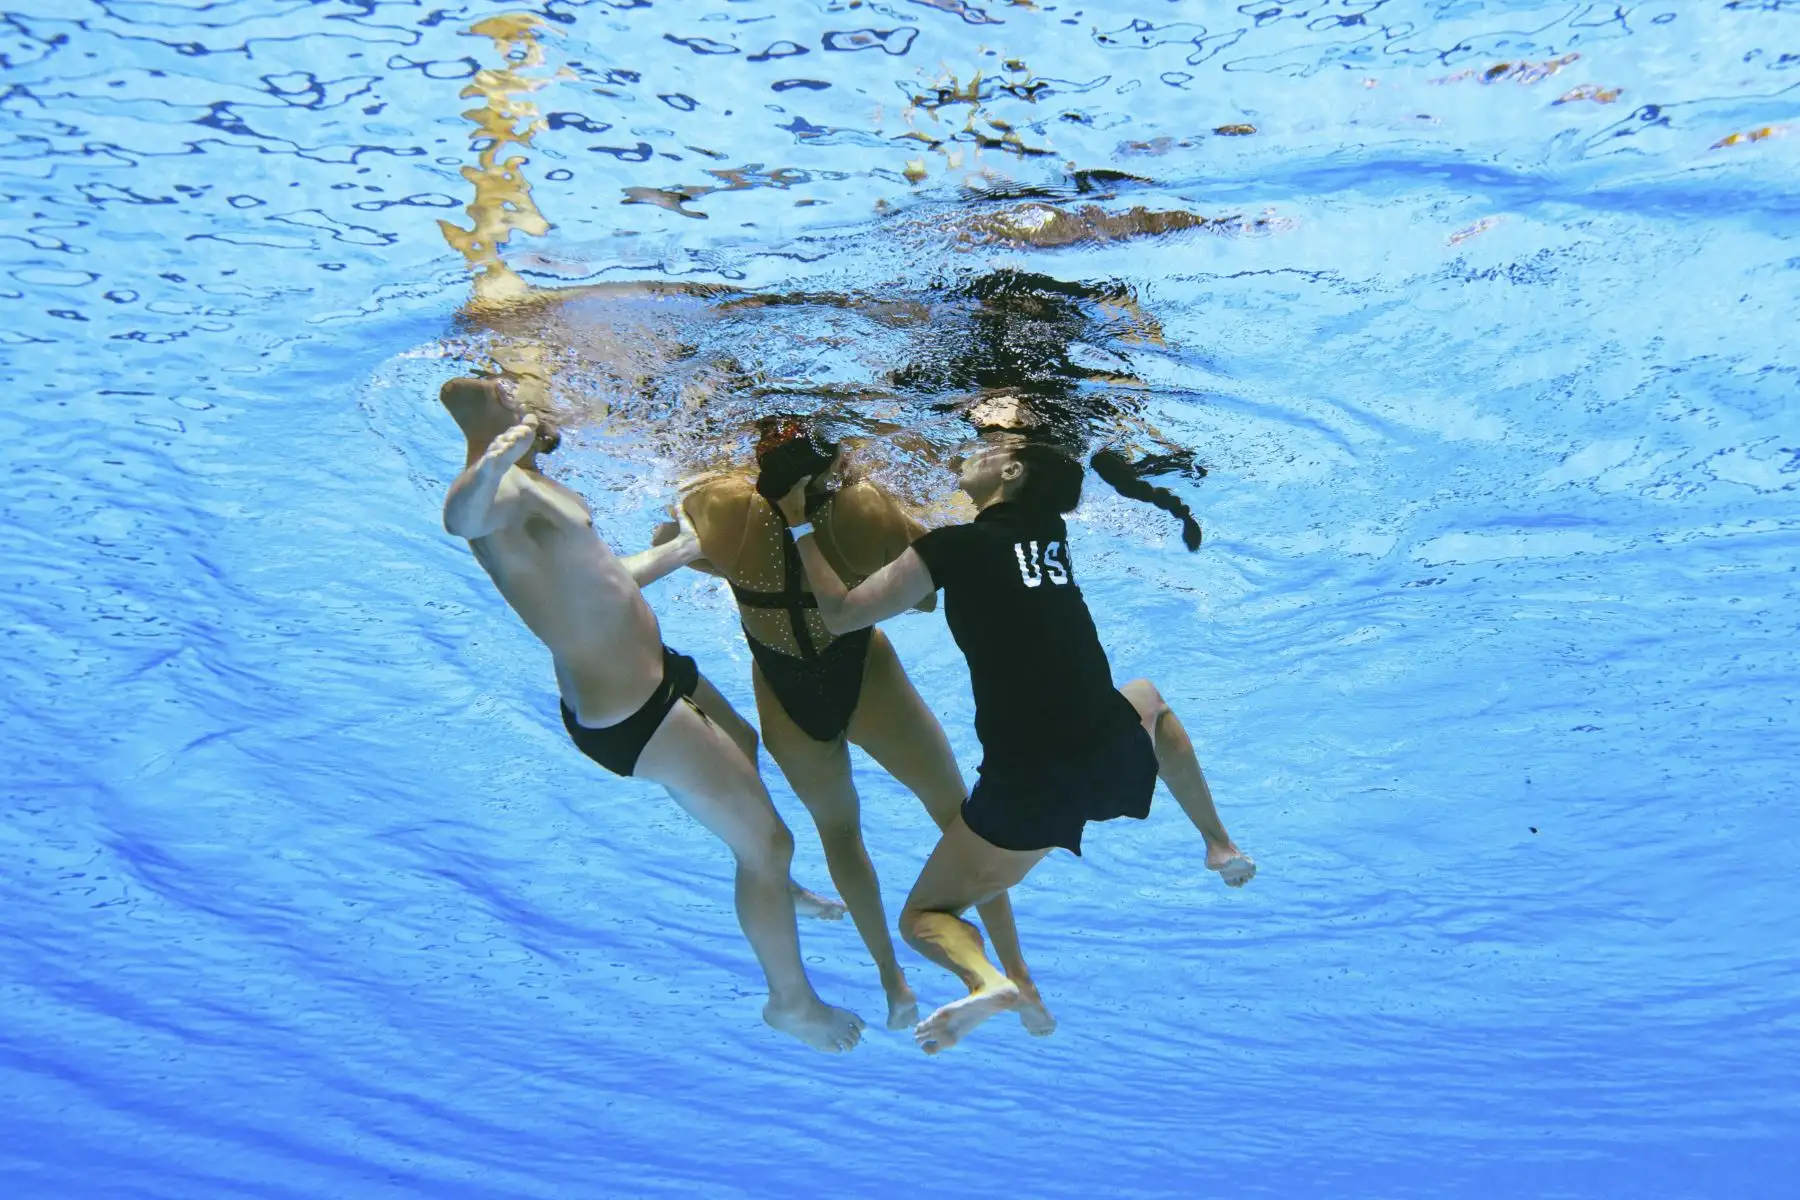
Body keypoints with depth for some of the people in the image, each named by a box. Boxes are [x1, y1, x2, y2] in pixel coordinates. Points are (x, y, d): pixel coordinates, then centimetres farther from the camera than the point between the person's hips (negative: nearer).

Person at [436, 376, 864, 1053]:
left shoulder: (526, 487, 10)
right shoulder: (500, 489, -23)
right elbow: (459, 517, -49)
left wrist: (678, 553, 33)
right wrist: (486, 468, -70)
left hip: (654, 673, 11)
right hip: (631, 717, -11)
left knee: (745, 751, 35)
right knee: (767, 841, 1)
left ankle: (772, 888, 60)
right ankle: (792, 1002, 22)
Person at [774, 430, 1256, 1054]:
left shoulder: (953, 547, -4)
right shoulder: (1051, 530, 13)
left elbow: (841, 614, -1)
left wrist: (800, 527, 11)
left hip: (1026, 785, -5)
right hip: (1116, 757, 6)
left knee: (923, 917, 14)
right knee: (1147, 698, 42)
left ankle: (986, 979, -21)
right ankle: (1220, 844, 35)